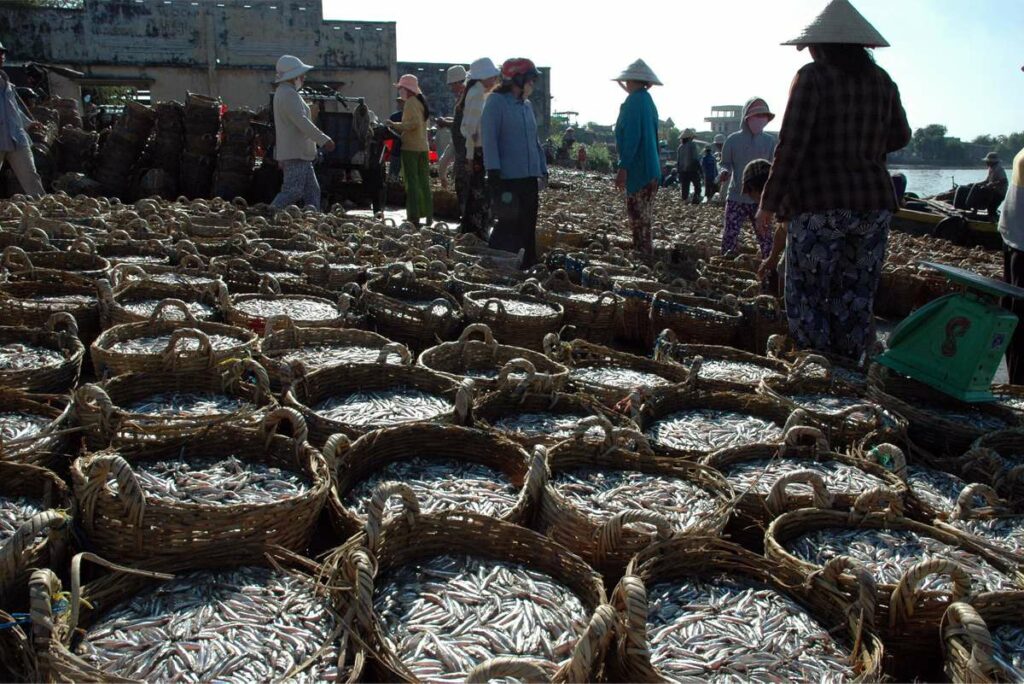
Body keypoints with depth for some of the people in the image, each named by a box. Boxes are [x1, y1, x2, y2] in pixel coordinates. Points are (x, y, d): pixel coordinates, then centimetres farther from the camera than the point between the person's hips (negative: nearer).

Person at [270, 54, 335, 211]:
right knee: (293, 191, -13)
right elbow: (302, 121, -21)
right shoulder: (289, 94, -12)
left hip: (299, 153, 11)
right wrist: (324, 140, -19)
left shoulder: (283, 92, 22)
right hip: (296, 153, -11)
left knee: (312, 191, 7)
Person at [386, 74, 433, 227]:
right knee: (424, 181, 11)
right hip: (423, 147, 9)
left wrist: (396, 125, -15)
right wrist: (399, 126, 14)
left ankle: (414, 217, -6)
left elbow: (414, 123, -22)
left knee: (412, 182, -6)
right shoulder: (421, 102, 17)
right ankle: (428, 216, 13)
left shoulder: (410, 103, -11)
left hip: (411, 147, -9)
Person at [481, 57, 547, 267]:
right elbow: (489, 139, -12)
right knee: (509, 226, -7)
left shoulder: (527, 105, 16)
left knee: (528, 226, 10)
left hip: (530, 178, 7)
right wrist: (494, 172, -18)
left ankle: (529, 266, 18)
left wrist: (543, 169, 17)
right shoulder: (496, 101, -6)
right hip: (507, 178, -7)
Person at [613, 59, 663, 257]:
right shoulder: (648, 100, 17)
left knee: (638, 218, -6)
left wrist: (623, 168, -21)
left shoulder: (634, 101, -11)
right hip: (651, 170, 9)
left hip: (638, 170, -9)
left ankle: (643, 255, -4)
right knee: (643, 218, 15)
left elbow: (631, 138, -20)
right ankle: (646, 255, 20)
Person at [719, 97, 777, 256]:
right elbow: (726, 163, 4)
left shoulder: (769, 141, 1)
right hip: (736, 198, -1)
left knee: (766, 238, 5)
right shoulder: (733, 140, -4)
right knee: (729, 237, -3)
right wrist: (725, 172, -20)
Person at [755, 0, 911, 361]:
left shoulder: (813, 77, -6)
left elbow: (791, 145, -12)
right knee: (856, 300, 11)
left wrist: (769, 203, -8)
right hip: (874, 203, 6)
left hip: (820, 206, -5)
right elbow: (900, 137, 21)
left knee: (808, 298, 2)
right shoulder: (881, 81, 10)